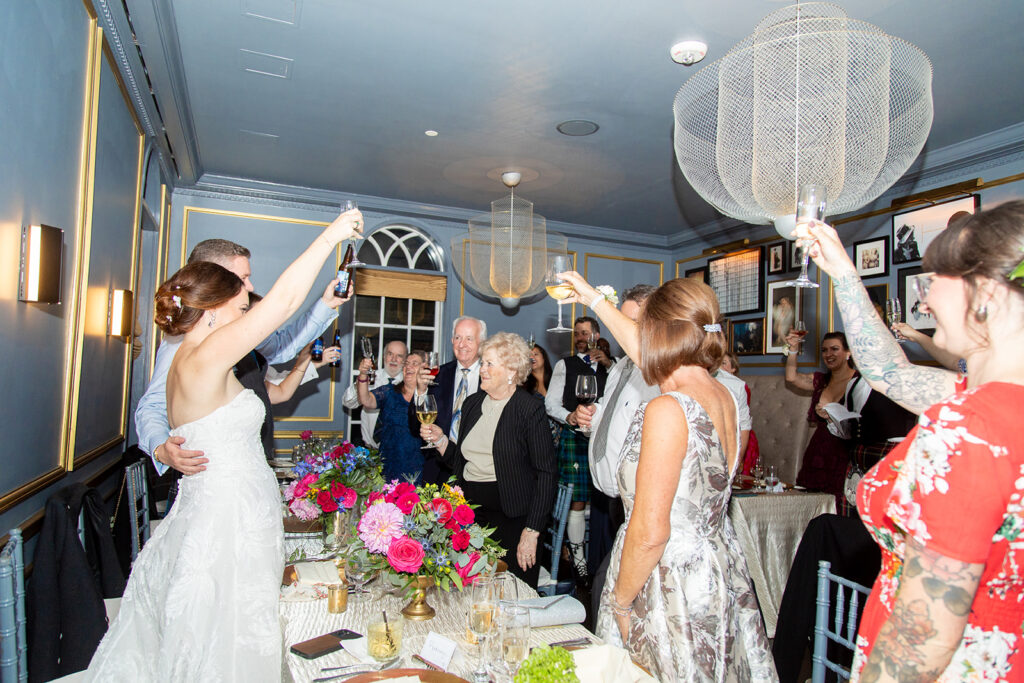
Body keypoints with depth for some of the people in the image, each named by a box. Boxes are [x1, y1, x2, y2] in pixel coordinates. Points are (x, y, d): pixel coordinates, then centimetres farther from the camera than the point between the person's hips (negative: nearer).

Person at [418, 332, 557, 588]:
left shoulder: (530, 409, -10)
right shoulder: (472, 403, 9)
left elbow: (546, 473, -12)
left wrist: (531, 532, -15)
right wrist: (440, 439, -1)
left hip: (510, 517, -5)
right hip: (468, 513, 6)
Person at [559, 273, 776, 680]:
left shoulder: (666, 410, -25)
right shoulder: (725, 397, 0)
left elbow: (650, 533, -24)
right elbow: (644, 351, 16)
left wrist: (620, 603, -8)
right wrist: (594, 299, 27)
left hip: (667, 583, -8)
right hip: (721, 575, 8)